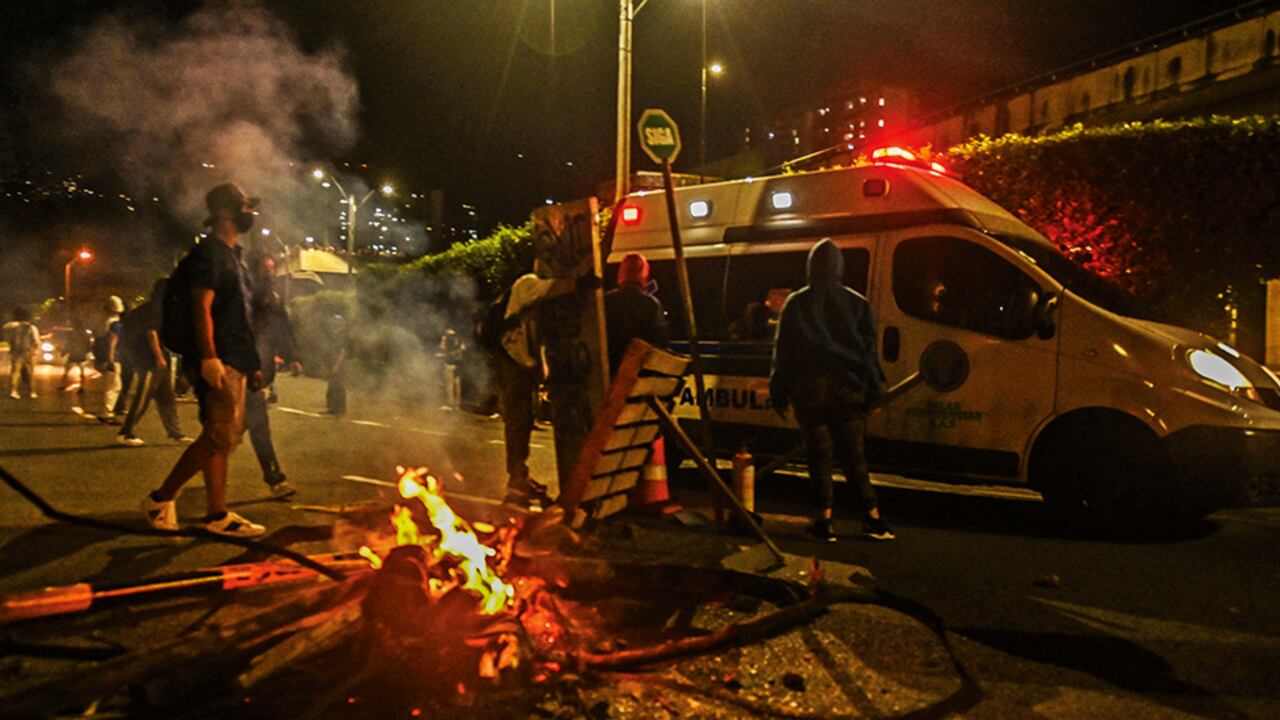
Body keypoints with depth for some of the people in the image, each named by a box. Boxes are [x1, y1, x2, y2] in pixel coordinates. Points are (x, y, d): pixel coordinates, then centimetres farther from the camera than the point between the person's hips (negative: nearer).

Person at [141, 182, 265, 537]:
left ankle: (217, 515, 13)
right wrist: (209, 358, -25)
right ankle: (161, 498, 5)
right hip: (219, 363, -9)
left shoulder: (233, 255, 21)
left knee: (223, 439, 9)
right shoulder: (209, 253, -7)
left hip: (235, 363, 9)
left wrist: (252, 364, 21)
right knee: (217, 438, -9)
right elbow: (201, 309, -17)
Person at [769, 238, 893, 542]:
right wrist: (873, 390, 5)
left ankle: (825, 518, 3)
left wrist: (779, 392, 8)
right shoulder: (857, 303, 4)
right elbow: (868, 350, 2)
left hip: (808, 390, 0)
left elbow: (782, 350, 4)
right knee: (853, 454, 6)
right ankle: (872, 516, 4)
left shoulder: (796, 303, 4)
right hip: (847, 389, 1)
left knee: (819, 454, 4)